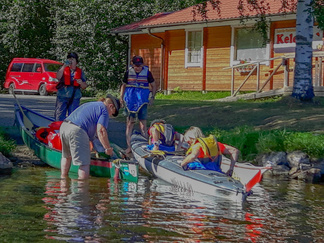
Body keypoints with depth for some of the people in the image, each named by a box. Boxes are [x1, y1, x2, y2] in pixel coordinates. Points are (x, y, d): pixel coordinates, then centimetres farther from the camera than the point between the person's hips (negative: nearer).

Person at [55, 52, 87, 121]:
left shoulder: (80, 72, 12)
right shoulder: (63, 69, 9)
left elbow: (84, 86, 12)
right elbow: (58, 77, -12)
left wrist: (81, 83, -11)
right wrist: (64, 66, -17)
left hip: (75, 98, 1)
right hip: (62, 97, -1)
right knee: (59, 117, -4)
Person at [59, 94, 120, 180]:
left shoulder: (90, 104, 31)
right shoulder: (104, 110, 3)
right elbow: (101, 131, -9)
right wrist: (108, 148, -1)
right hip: (77, 131, -9)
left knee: (67, 156, 31)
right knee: (84, 163, -5)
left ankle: (63, 177, 42)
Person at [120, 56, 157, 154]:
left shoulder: (147, 73, 1)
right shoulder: (128, 72, 4)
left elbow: (153, 86, 11)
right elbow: (123, 85, 16)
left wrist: (152, 97, 0)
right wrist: (121, 98, 8)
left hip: (142, 101, -1)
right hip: (130, 101, 1)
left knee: (143, 124, -2)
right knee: (129, 123, 1)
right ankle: (129, 146, 4)